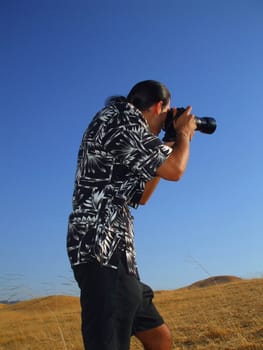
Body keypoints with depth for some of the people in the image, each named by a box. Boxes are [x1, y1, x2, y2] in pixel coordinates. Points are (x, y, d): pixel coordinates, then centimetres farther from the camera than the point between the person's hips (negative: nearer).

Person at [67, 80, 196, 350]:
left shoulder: (123, 125, 24)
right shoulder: (123, 116, -3)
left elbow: (140, 197, 29)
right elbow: (174, 170, -10)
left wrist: (168, 150, 27)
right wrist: (184, 133, 11)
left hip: (114, 252, 10)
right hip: (102, 249, -10)